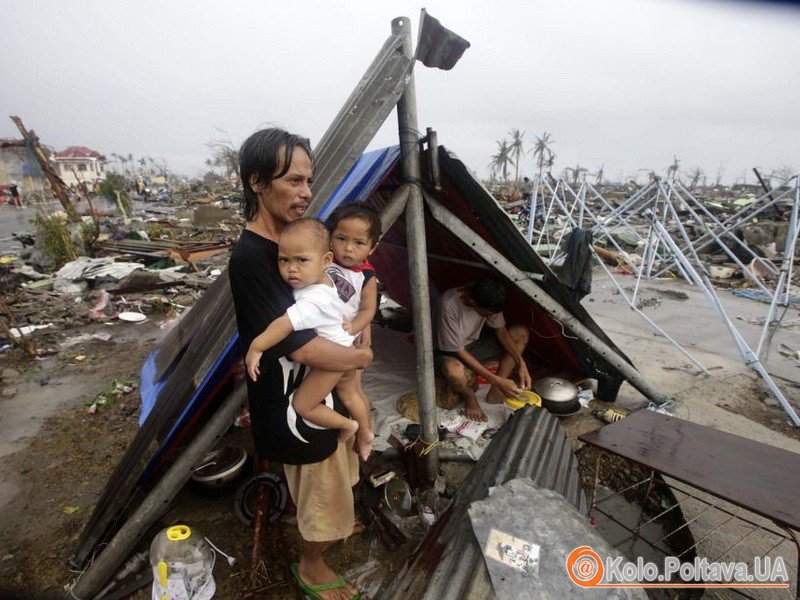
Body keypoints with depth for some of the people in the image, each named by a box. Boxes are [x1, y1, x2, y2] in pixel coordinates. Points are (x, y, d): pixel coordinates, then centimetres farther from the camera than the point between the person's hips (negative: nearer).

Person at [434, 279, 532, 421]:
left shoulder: (487, 297, -16)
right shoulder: (448, 306, -35)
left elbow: (501, 330, -3)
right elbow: (458, 352, -29)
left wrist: (521, 363, -13)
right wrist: (496, 380, -30)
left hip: (473, 344, 7)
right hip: (448, 352, -6)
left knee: (522, 333, -5)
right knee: (454, 370, -43)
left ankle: (495, 392, -8)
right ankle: (469, 397, -5)